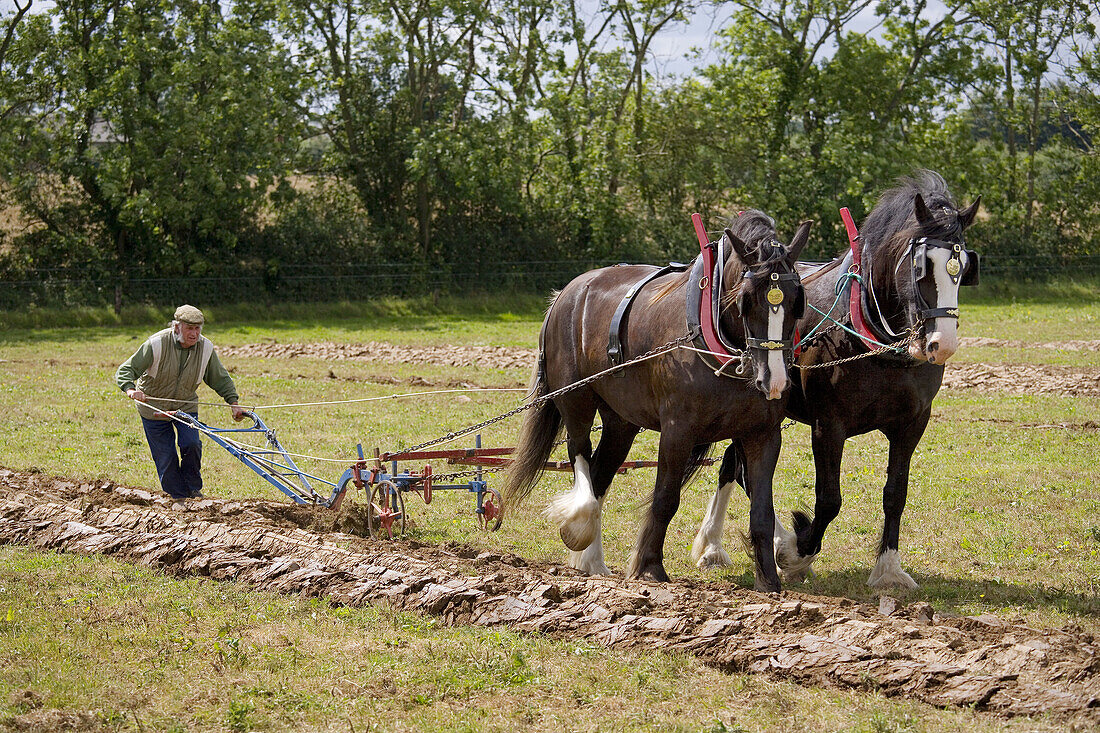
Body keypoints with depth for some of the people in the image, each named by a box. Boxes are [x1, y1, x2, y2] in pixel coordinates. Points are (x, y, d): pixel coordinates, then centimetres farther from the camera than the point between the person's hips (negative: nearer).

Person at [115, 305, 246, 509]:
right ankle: (178, 496, 21)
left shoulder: (206, 348, -12)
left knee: (191, 444, -18)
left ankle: (193, 487, 6)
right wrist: (130, 389, -45)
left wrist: (233, 402, -6)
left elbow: (220, 379, 3)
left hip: (186, 406, 2)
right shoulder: (157, 344, -25)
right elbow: (125, 371, -25)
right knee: (165, 455, 0)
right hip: (154, 407, -2)